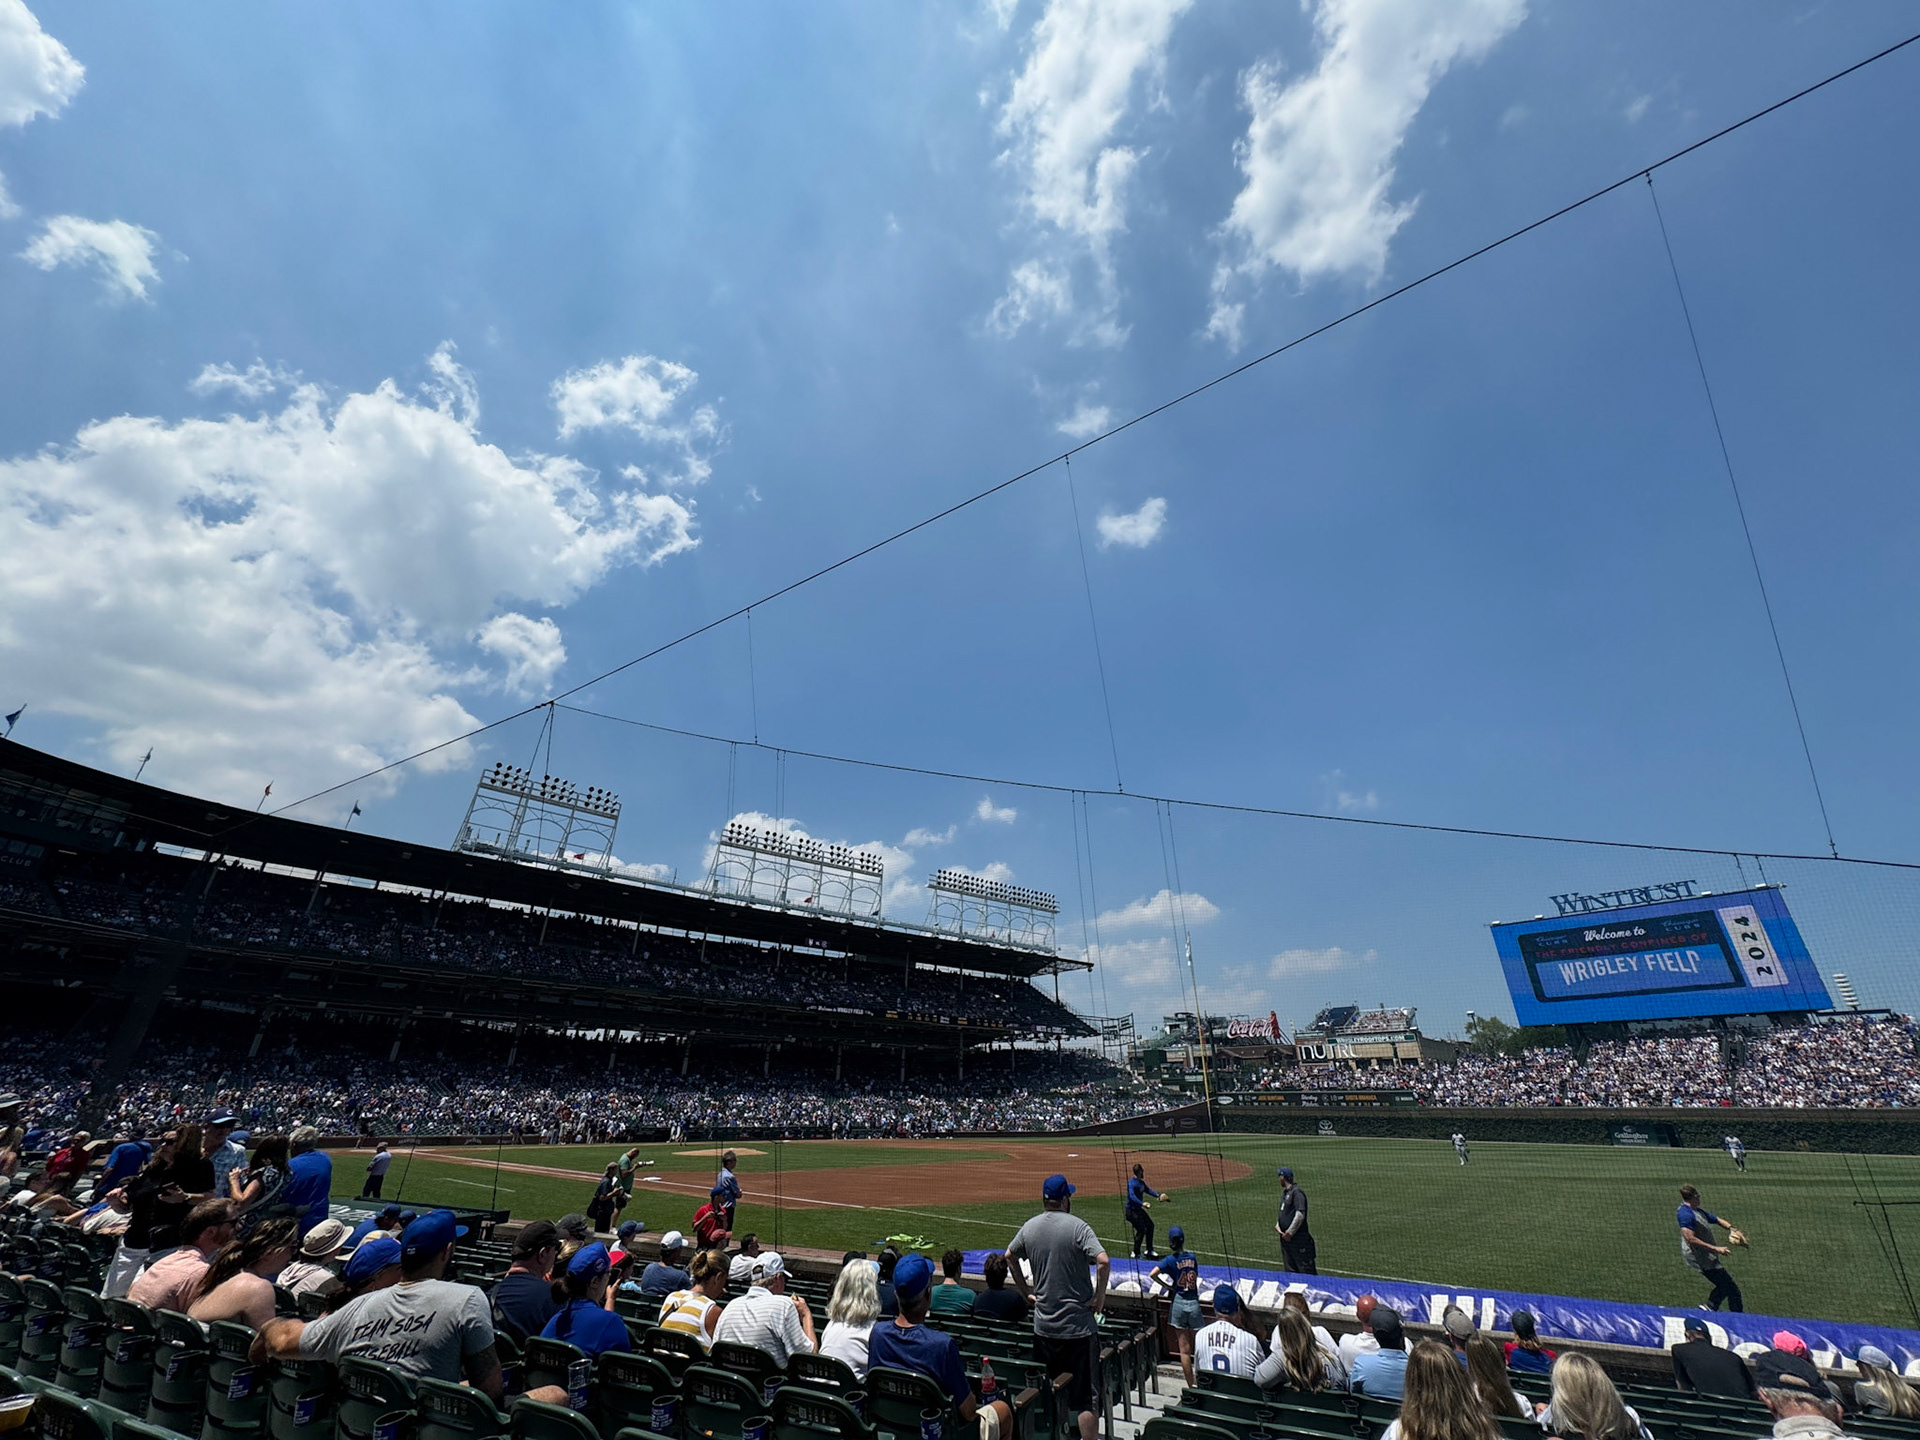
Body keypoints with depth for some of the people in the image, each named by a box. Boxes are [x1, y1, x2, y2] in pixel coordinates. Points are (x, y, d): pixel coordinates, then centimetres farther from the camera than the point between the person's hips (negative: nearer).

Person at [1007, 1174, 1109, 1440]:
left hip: (1043, 1326, 5)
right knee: (1084, 1394, 3)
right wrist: (1099, 1297, -12)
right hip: (1078, 1325, -5)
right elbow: (1103, 1261, -25)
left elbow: (1009, 1256, 17)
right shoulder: (1077, 1226, -15)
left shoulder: (1029, 1227, 2)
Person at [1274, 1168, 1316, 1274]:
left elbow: (1300, 1214, -20)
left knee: (1307, 1270, -6)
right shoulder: (1285, 1192, 15)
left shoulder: (1297, 1192, -13)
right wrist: (1277, 1224, 4)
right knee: (1290, 1269, 13)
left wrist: (1290, 1232, -20)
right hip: (1285, 1237, 9)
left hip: (1298, 1238, -9)